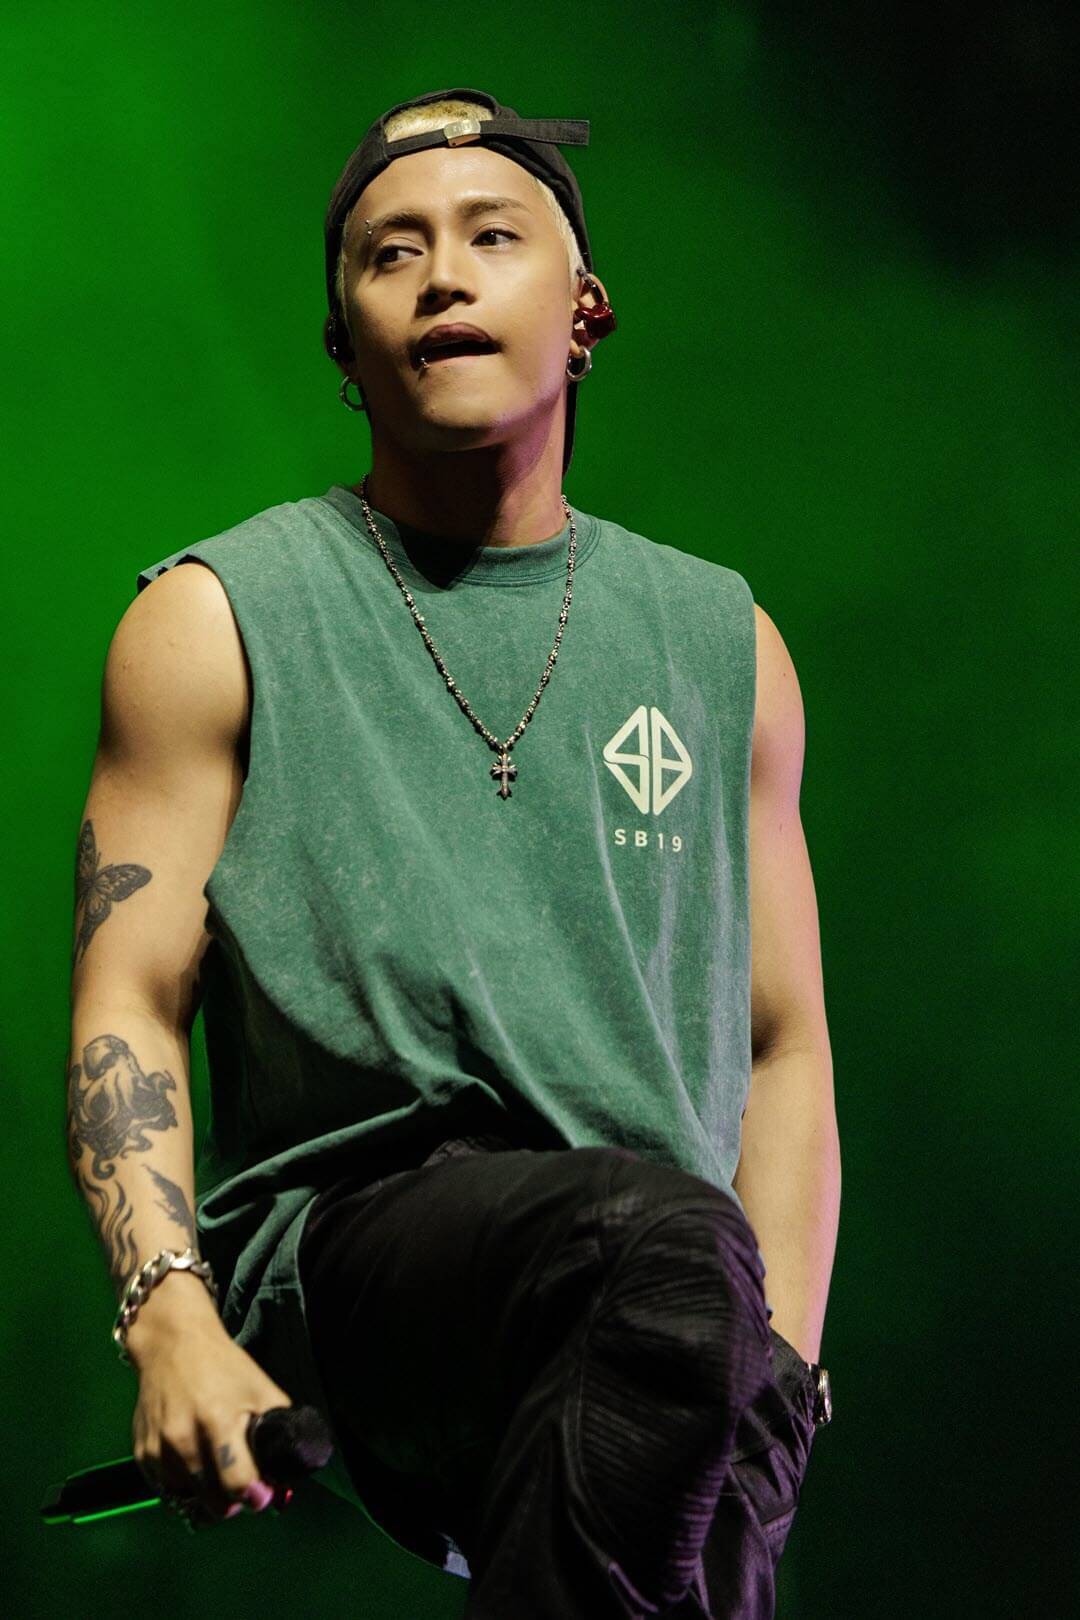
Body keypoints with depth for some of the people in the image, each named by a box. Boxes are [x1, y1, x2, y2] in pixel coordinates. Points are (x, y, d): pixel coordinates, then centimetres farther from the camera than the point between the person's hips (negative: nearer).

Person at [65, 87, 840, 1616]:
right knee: (664, 1241, -37)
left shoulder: (724, 645, 21)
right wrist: (171, 1317, -12)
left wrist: (778, 1367, 4)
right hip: (333, 1223, -3)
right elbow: (129, 1005, 6)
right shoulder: (216, 620, 12)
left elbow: (781, 1050, 21)